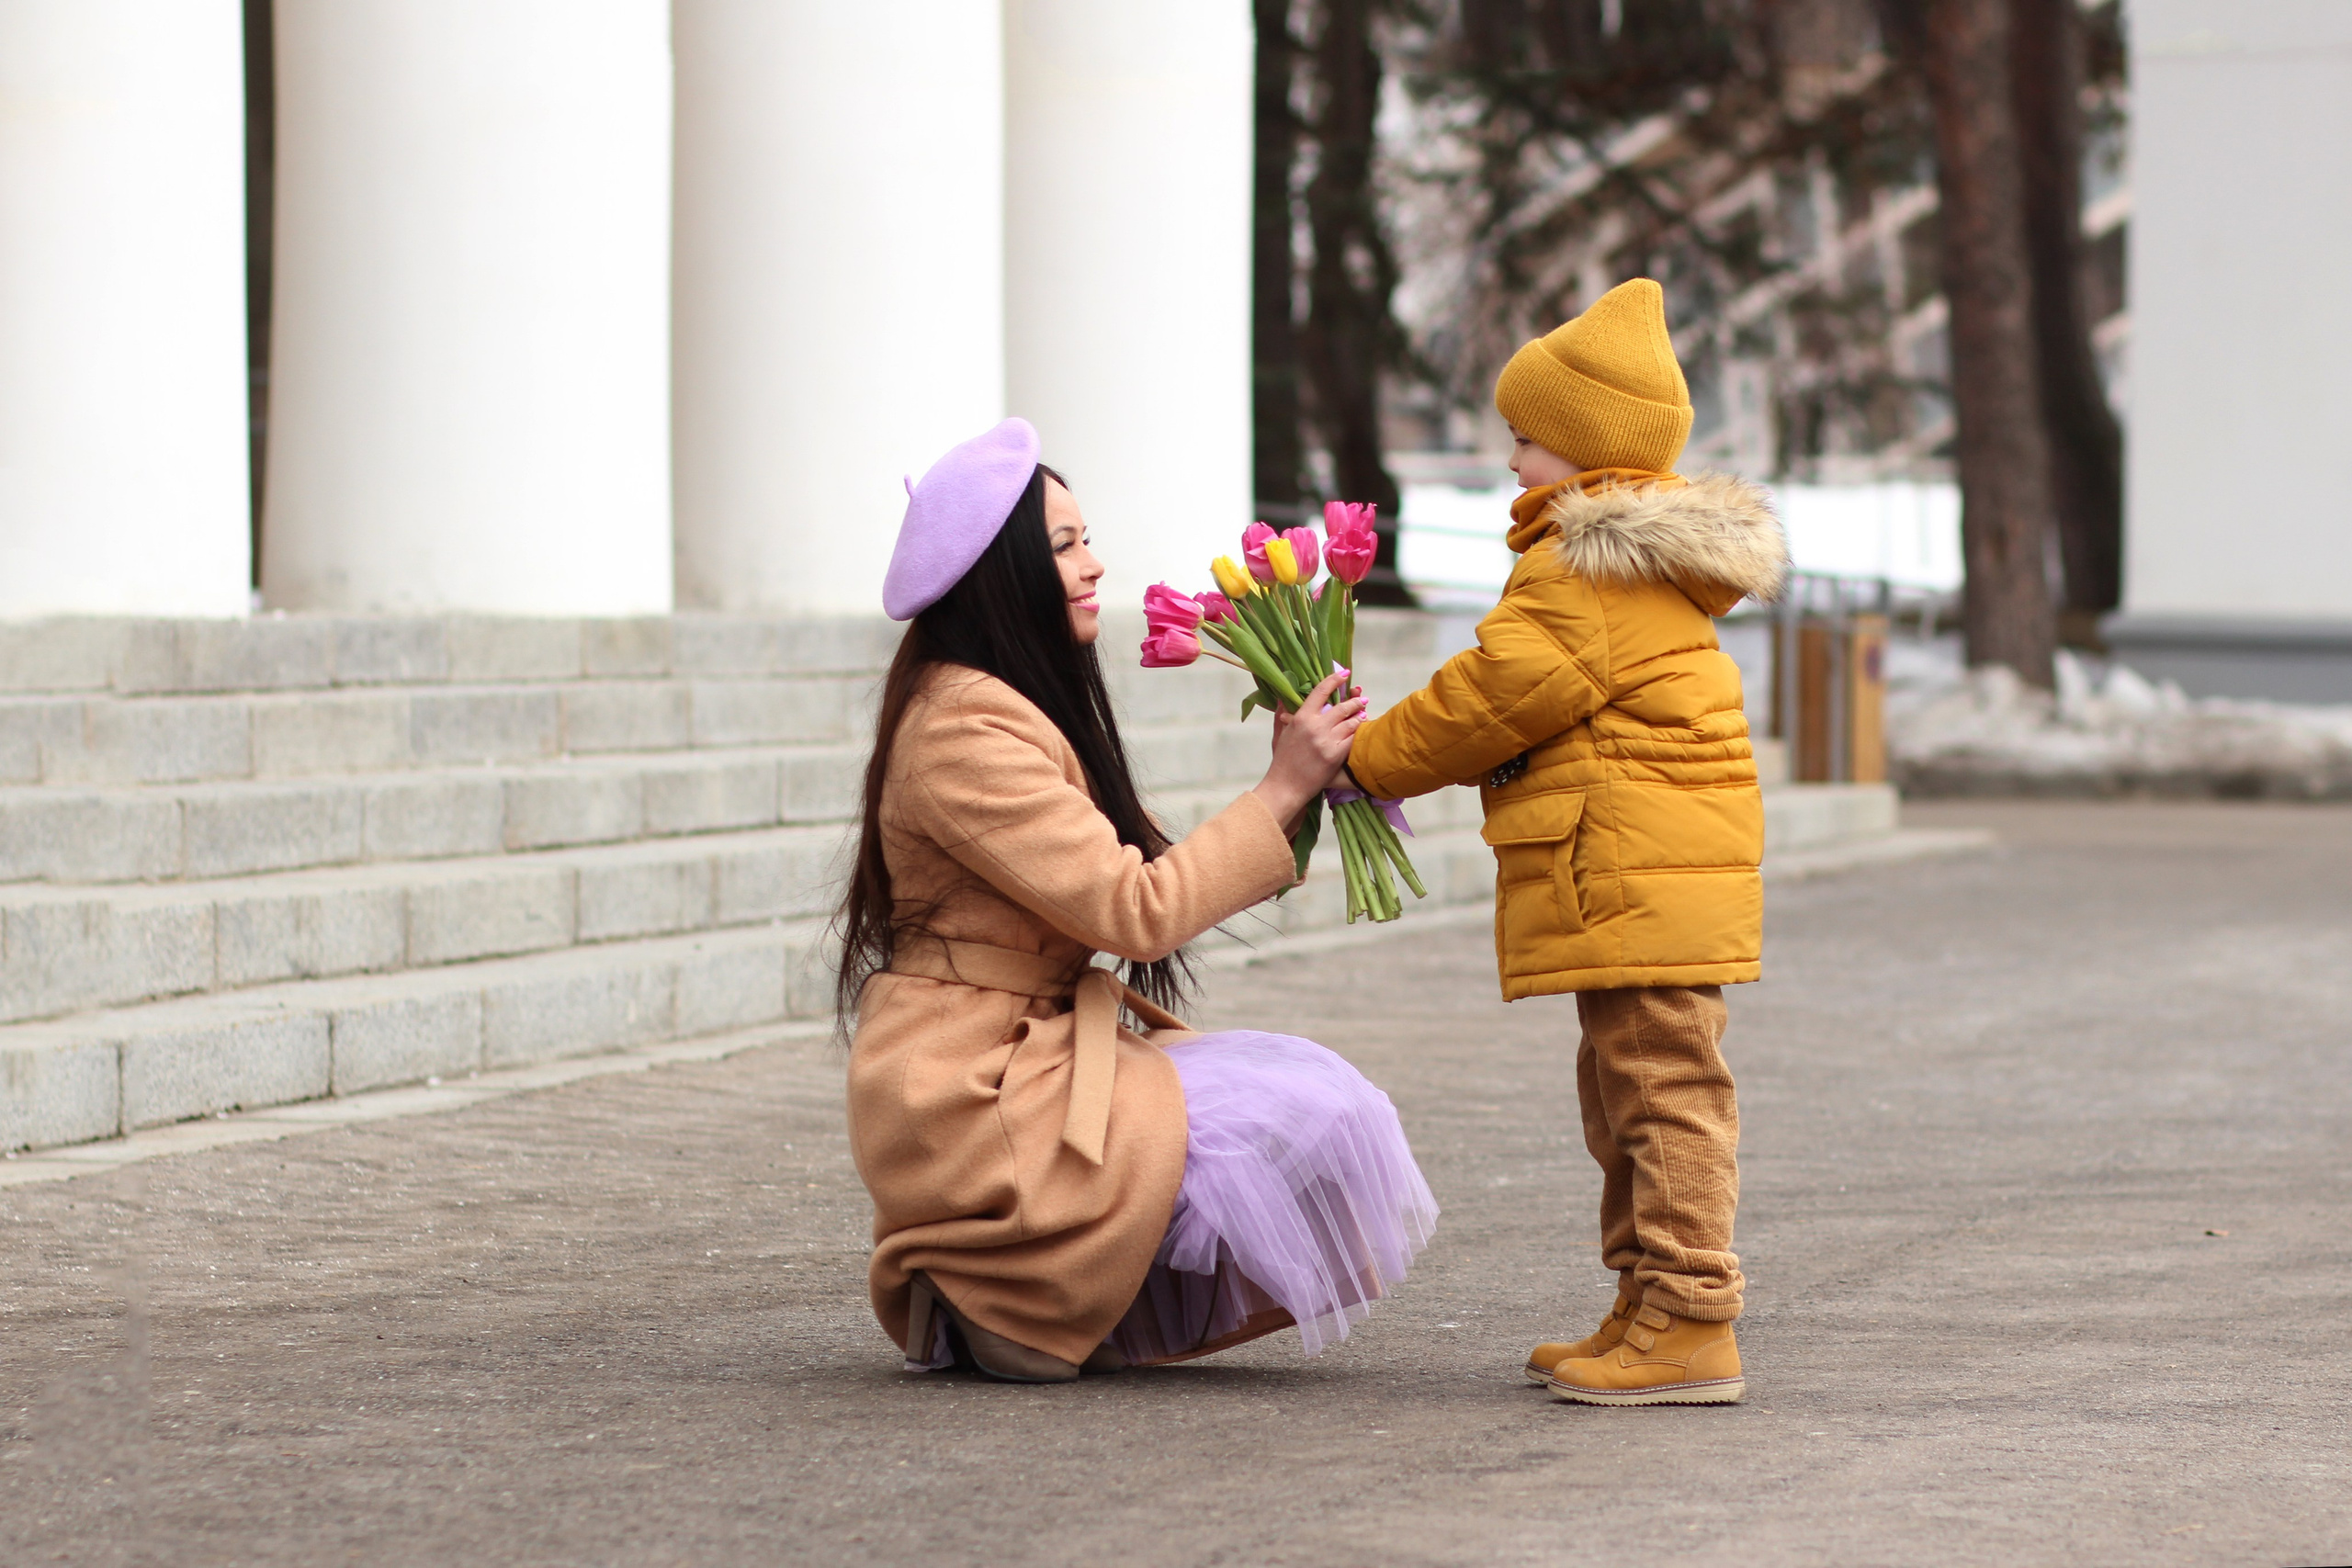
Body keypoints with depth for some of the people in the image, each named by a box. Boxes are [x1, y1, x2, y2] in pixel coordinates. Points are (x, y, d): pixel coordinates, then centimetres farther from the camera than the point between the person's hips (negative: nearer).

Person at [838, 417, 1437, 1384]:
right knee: (1306, 1121, -17)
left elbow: (1151, 871, 11)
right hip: (968, 1101, -10)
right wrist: (1283, 790, -14)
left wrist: (1302, 797, -2)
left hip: (1025, 1061, 10)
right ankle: (1012, 1311, -7)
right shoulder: (965, 731, -18)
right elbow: (1137, 909, -21)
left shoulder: (1031, 709, 16)